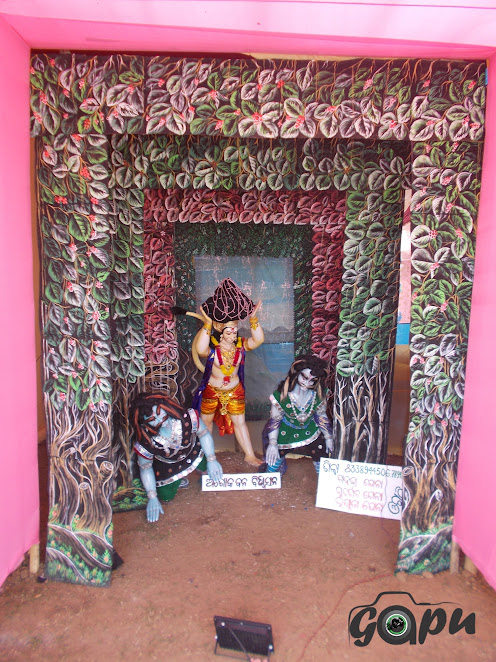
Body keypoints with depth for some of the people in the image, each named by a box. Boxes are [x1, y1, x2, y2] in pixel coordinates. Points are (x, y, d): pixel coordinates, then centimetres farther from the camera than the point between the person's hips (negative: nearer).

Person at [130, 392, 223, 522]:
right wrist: (152, 498, -14)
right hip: (166, 466, -1)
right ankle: (178, 479, 30)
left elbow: (204, 435, -17)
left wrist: (211, 460, -16)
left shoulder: (188, 417, -40)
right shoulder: (145, 443, -37)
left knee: (213, 472, -3)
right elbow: (145, 469, -16)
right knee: (166, 496, -2)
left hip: (193, 451, 1)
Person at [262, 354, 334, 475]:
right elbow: (274, 419, -14)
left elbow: (321, 416, 2)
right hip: (285, 433, -2)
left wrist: (328, 438, 9)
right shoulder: (282, 394, -25)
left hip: (310, 433, 2)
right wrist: (272, 443, -15)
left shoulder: (319, 396, -16)